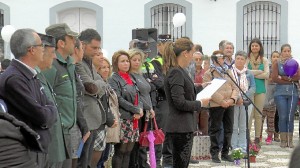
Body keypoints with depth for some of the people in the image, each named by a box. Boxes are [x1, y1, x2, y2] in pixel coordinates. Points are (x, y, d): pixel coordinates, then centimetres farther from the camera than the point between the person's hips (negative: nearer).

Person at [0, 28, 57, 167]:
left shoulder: (32, 76, 11)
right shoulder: (13, 79, -20)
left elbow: (50, 107, 13)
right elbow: (41, 116, -20)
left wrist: (47, 114, -8)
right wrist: (50, 113, 1)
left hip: (40, 149, 9)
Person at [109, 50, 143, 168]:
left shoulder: (131, 78, 16)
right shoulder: (114, 79, -6)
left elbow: (137, 97, 14)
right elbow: (119, 99, -15)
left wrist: (140, 109, -6)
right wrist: (136, 110, -14)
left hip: (134, 120, 7)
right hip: (122, 119, -7)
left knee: (128, 152, 9)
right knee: (120, 151, -4)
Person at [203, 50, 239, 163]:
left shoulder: (228, 72, 17)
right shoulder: (208, 74, 0)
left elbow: (235, 88, 11)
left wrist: (232, 99, -8)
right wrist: (222, 101, -18)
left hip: (229, 105, 5)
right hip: (216, 106, -5)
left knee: (228, 129, 8)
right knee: (215, 130, -1)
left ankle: (225, 153, 17)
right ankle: (214, 153, 5)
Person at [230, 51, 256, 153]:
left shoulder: (249, 73, 10)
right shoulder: (229, 71, 4)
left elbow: (253, 87, 2)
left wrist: (243, 98, -12)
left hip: (246, 102, 2)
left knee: (243, 127, 3)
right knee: (233, 127, -2)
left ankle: (243, 148, 7)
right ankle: (234, 148, 1)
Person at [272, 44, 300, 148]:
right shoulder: (277, 63, 6)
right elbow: (274, 78, -6)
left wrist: (283, 78, -11)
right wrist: (291, 80, -5)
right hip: (280, 93, -1)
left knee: (291, 117, 1)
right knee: (282, 117, -3)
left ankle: (290, 140, 5)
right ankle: (283, 140, 2)